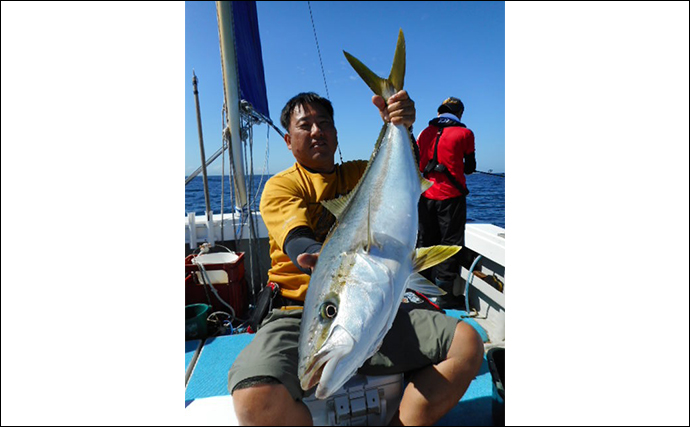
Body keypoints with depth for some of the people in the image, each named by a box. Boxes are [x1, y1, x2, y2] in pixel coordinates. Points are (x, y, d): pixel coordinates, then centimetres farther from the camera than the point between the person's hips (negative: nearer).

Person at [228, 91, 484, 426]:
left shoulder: (359, 173, 15)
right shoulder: (281, 185, 3)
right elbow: (296, 242, -16)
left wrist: (402, 130, -24)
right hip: (300, 313, -3)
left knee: (467, 343, -12)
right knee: (255, 399, -31)